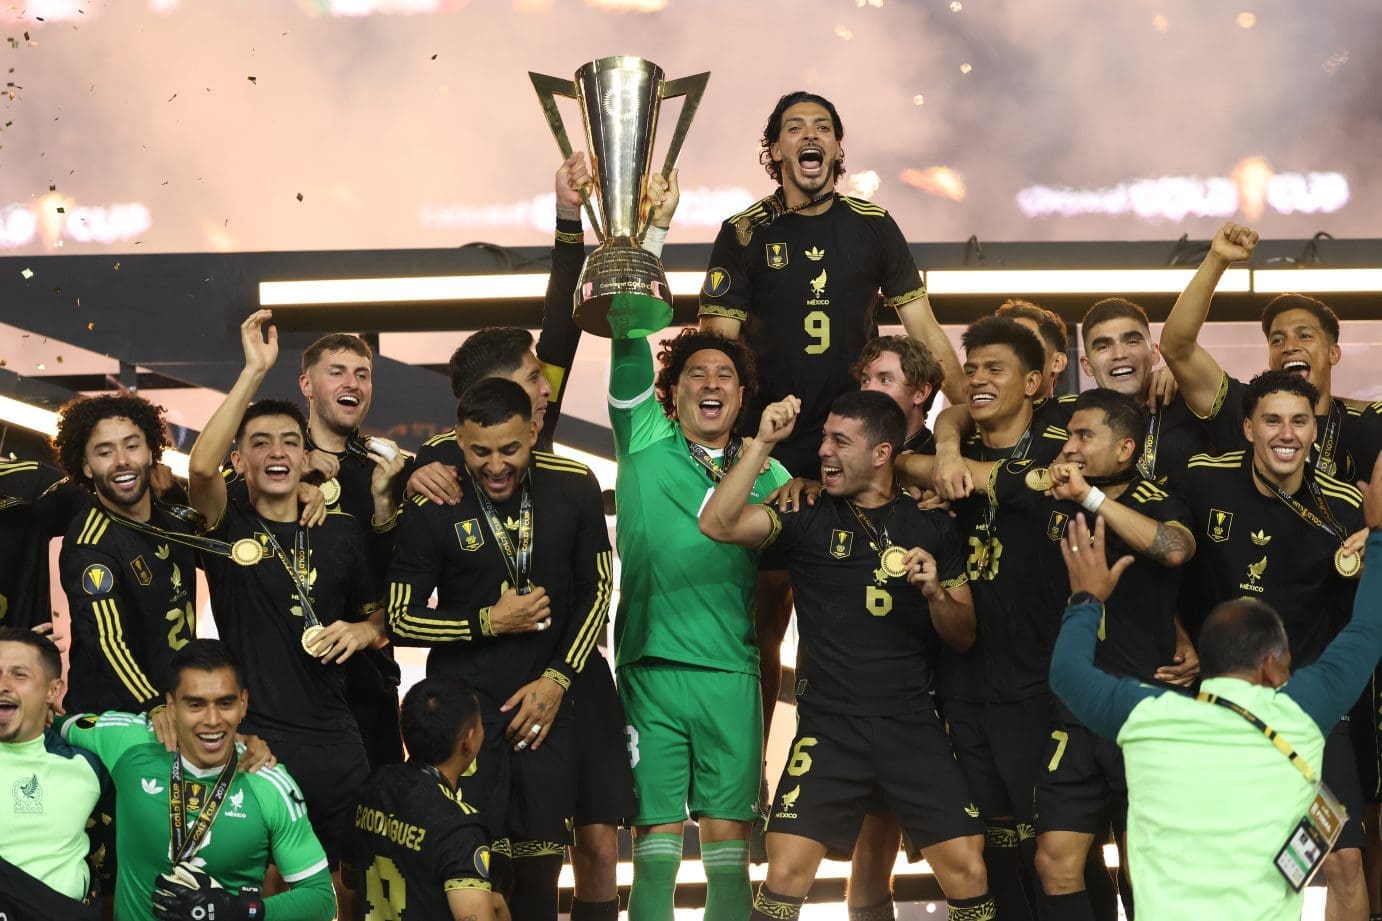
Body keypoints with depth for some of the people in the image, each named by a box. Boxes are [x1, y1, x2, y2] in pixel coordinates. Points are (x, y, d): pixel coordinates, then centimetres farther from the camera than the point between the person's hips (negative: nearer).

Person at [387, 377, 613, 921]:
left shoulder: (574, 488, -3)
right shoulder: (432, 507, -9)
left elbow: (596, 589, 7)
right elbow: (401, 619, -3)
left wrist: (557, 678, -2)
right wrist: (488, 622, -14)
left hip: (546, 699, 2)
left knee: (541, 855, 5)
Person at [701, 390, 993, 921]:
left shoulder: (931, 528, 8)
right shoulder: (808, 520, 5)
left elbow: (964, 635, 9)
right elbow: (718, 524, -10)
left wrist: (936, 592, -11)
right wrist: (763, 443, -13)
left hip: (915, 731, 1)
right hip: (828, 731, -1)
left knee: (968, 874, -7)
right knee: (785, 874, -12)